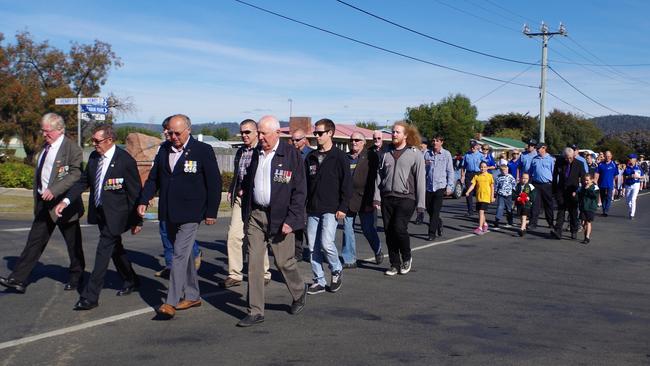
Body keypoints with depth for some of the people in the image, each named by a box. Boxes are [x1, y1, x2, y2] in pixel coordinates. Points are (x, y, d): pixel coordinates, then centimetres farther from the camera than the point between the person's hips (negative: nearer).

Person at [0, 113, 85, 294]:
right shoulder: (45, 147, 12)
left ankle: (75, 279, 23)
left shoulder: (72, 148, -12)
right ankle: (18, 280, 4)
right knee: (35, 240, 4)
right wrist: (37, 202, 17)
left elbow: (76, 175, -21)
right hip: (44, 204, 7)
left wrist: (54, 190, -28)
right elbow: (40, 175, 19)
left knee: (73, 244, 7)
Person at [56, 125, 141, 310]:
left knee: (103, 252, -9)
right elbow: (83, 181, 10)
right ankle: (131, 281, 39)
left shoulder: (125, 161, -17)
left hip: (115, 215, -8)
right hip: (99, 212, 8)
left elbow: (135, 192, -13)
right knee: (115, 248, 20)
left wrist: (136, 220, -10)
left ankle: (90, 296, -5)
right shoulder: (94, 157, 3)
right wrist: (66, 201, -4)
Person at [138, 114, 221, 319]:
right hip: (169, 213, 6)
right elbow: (153, 178, 13)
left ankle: (171, 302, -10)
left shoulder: (203, 151, -7)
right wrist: (144, 200, 0)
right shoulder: (164, 150, 9)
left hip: (190, 213, -6)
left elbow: (214, 183, -5)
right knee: (183, 254, 15)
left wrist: (211, 212, -7)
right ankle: (192, 296, 27)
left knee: (180, 255, -11)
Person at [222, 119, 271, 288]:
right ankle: (235, 275, 5)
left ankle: (264, 273, 19)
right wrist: (231, 191, 12)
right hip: (240, 199, 6)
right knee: (234, 235, -2)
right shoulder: (240, 152, 15)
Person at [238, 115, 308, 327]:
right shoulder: (255, 154, 8)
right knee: (254, 263, 1)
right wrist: (246, 214, 13)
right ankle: (256, 312, 8)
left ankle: (299, 292, 35)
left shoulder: (291, 155, -8)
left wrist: (291, 220, -14)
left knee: (284, 262, 6)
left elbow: (299, 191, -8)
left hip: (279, 218, -4)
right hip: (255, 216, 4)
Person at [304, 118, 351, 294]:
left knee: (327, 243, -16)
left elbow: (346, 183, -5)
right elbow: (304, 183, 16)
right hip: (312, 210, 5)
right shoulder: (310, 157, 12)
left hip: (331, 210, -5)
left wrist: (343, 207, -11)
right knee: (313, 247, 4)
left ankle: (336, 270, 11)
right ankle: (319, 281, 15)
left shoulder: (339, 157, -3)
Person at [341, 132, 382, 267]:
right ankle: (349, 260, 13)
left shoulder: (371, 157, -2)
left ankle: (378, 251, 28)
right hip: (347, 199, 5)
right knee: (347, 229, 5)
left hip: (364, 200, -4)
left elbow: (375, 179, -7)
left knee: (368, 229, 1)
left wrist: (371, 201, -12)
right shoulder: (345, 158, 12)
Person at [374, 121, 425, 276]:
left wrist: (420, 203, -6)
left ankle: (406, 258, 8)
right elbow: (379, 175, 13)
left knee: (399, 228, -17)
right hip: (387, 198, 5)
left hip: (406, 198, -5)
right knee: (389, 232, 4)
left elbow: (420, 179, -2)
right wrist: (377, 197, 4)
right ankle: (395, 264, 16)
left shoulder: (415, 154, -1)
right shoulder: (386, 153, 12)